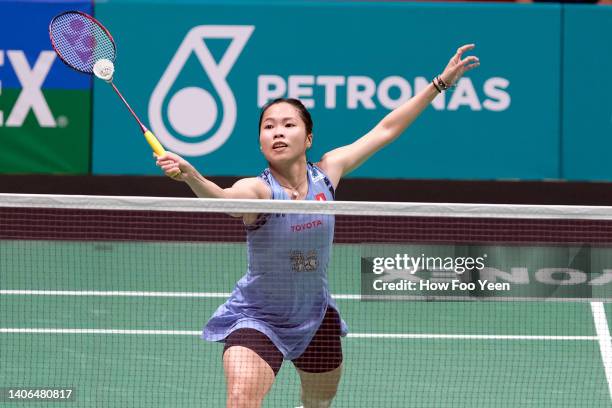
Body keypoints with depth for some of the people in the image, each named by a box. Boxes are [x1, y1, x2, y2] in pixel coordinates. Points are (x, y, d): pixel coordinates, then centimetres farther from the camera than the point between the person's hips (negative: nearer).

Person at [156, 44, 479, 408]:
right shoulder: (257, 189, -22)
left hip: (316, 317, 5)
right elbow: (223, 197, -47)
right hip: (257, 318, -5)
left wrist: (441, 83, 6)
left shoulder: (326, 174, -8)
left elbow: (385, 129, 3)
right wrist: (191, 176, -68)